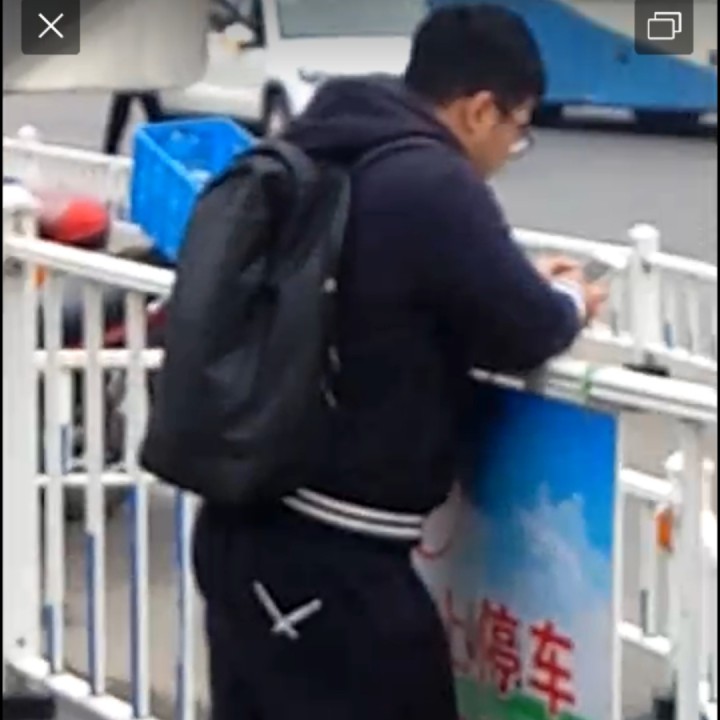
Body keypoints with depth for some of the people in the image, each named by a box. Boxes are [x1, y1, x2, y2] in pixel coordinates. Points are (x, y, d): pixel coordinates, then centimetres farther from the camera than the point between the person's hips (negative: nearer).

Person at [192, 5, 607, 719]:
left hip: (243, 525, 9)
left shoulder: (323, 158, 11)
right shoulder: (432, 185, -16)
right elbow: (523, 334, -10)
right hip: (325, 553, -9)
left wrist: (523, 285, 19)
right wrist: (568, 302, 11)